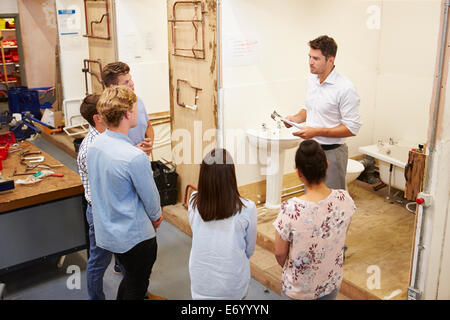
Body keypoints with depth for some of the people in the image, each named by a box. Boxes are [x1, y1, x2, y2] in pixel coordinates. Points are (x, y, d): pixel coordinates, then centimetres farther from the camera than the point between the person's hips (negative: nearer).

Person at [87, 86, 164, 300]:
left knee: (130, 277, 29)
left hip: (106, 232, 8)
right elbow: (150, 196, -15)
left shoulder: (94, 145, -5)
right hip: (133, 236, -7)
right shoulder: (135, 158, -30)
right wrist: (156, 217, 6)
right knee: (136, 289, 15)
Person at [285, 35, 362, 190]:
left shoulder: (345, 88, -19)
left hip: (331, 152, -7)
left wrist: (316, 132, -23)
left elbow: (352, 128, -19)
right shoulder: (311, 79, 5)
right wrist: (296, 118, -1)